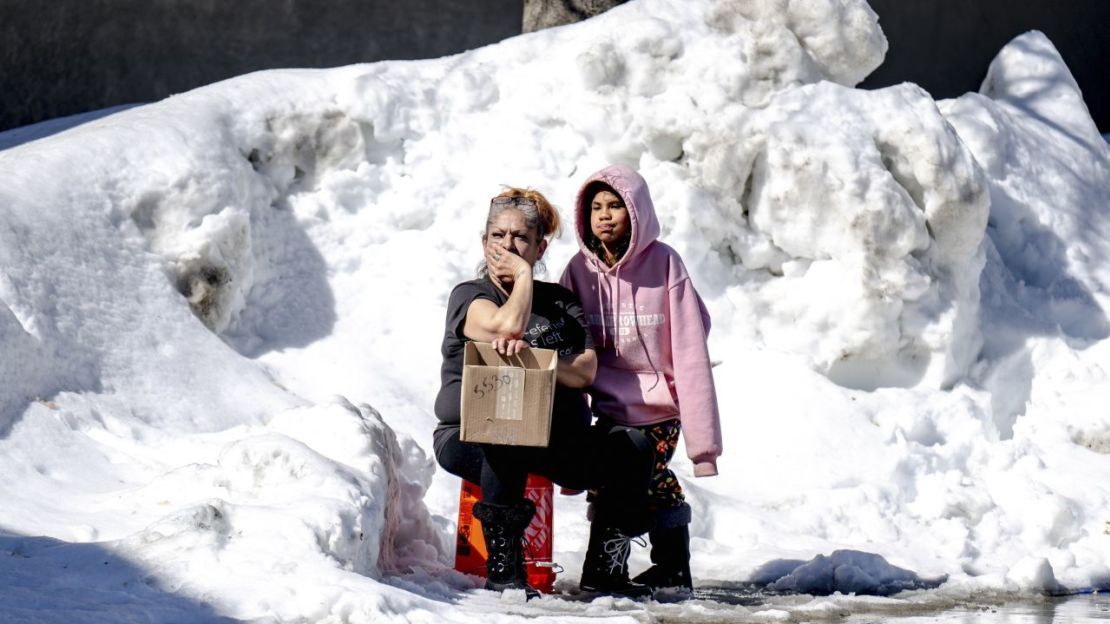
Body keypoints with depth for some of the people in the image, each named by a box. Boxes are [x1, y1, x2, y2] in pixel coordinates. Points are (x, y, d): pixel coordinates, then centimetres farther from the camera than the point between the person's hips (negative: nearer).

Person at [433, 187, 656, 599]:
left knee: (632, 446, -19)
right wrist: (523, 277, -3)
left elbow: (585, 372, -1)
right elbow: (508, 325, -20)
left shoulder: (561, 302, 15)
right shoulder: (469, 296, 4)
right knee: (507, 441, -40)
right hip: (470, 437, -4)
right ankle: (503, 570, -31)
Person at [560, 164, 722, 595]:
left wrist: (702, 438, -14)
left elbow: (689, 351, -11)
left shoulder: (663, 264, -11)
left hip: (660, 409, -3)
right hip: (610, 409, 3)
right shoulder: (581, 269, -1)